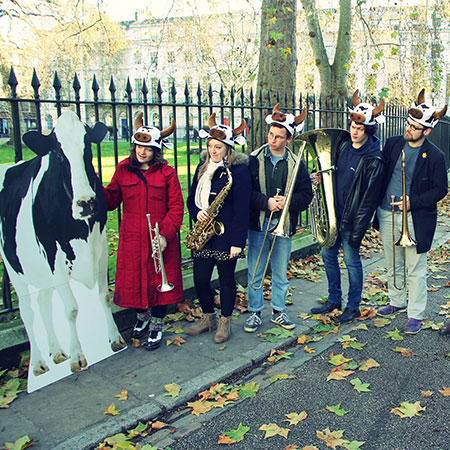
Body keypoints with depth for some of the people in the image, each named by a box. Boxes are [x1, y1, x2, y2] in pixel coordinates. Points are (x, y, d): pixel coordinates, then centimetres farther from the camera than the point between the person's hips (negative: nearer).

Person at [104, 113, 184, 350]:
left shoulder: (166, 172, -2)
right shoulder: (123, 170, 6)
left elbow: (176, 207, -4)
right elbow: (111, 201, 6)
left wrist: (165, 233, -14)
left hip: (160, 239, -2)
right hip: (132, 238, 2)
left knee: (160, 280, 5)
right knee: (134, 279, 11)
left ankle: (156, 326, 24)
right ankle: (142, 316, 39)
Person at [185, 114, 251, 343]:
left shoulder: (239, 170, -9)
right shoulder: (202, 167, 12)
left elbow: (241, 208, -12)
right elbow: (192, 198, 17)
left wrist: (237, 241, -16)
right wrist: (197, 213, -6)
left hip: (225, 235, -6)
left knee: (226, 279, 7)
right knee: (200, 279, 9)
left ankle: (225, 322, 25)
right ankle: (208, 318, 30)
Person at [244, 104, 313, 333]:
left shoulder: (296, 165, 2)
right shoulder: (254, 160, -1)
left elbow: (306, 194, 2)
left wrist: (288, 202, -16)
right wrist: (266, 202, -20)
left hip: (284, 226, 1)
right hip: (258, 224, -1)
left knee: (281, 274, 12)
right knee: (255, 273, 7)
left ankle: (278, 311, 30)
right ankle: (255, 312, 23)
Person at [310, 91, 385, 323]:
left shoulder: (374, 160, -15)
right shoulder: (344, 146, 5)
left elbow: (369, 198, -16)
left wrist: (357, 230, -17)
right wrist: (322, 178, -3)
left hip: (351, 219, -7)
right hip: (333, 213, 7)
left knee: (351, 260, 5)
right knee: (328, 254, 14)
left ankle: (353, 307, 23)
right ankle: (334, 300, 32)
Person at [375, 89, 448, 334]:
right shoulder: (392, 144, 2)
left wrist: (413, 201, -18)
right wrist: (377, 204, 5)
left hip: (415, 219, -5)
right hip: (387, 214, 5)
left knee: (415, 270, 3)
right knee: (392, 265, 18)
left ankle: (415, 314, 16)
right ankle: (397, 302, 38)